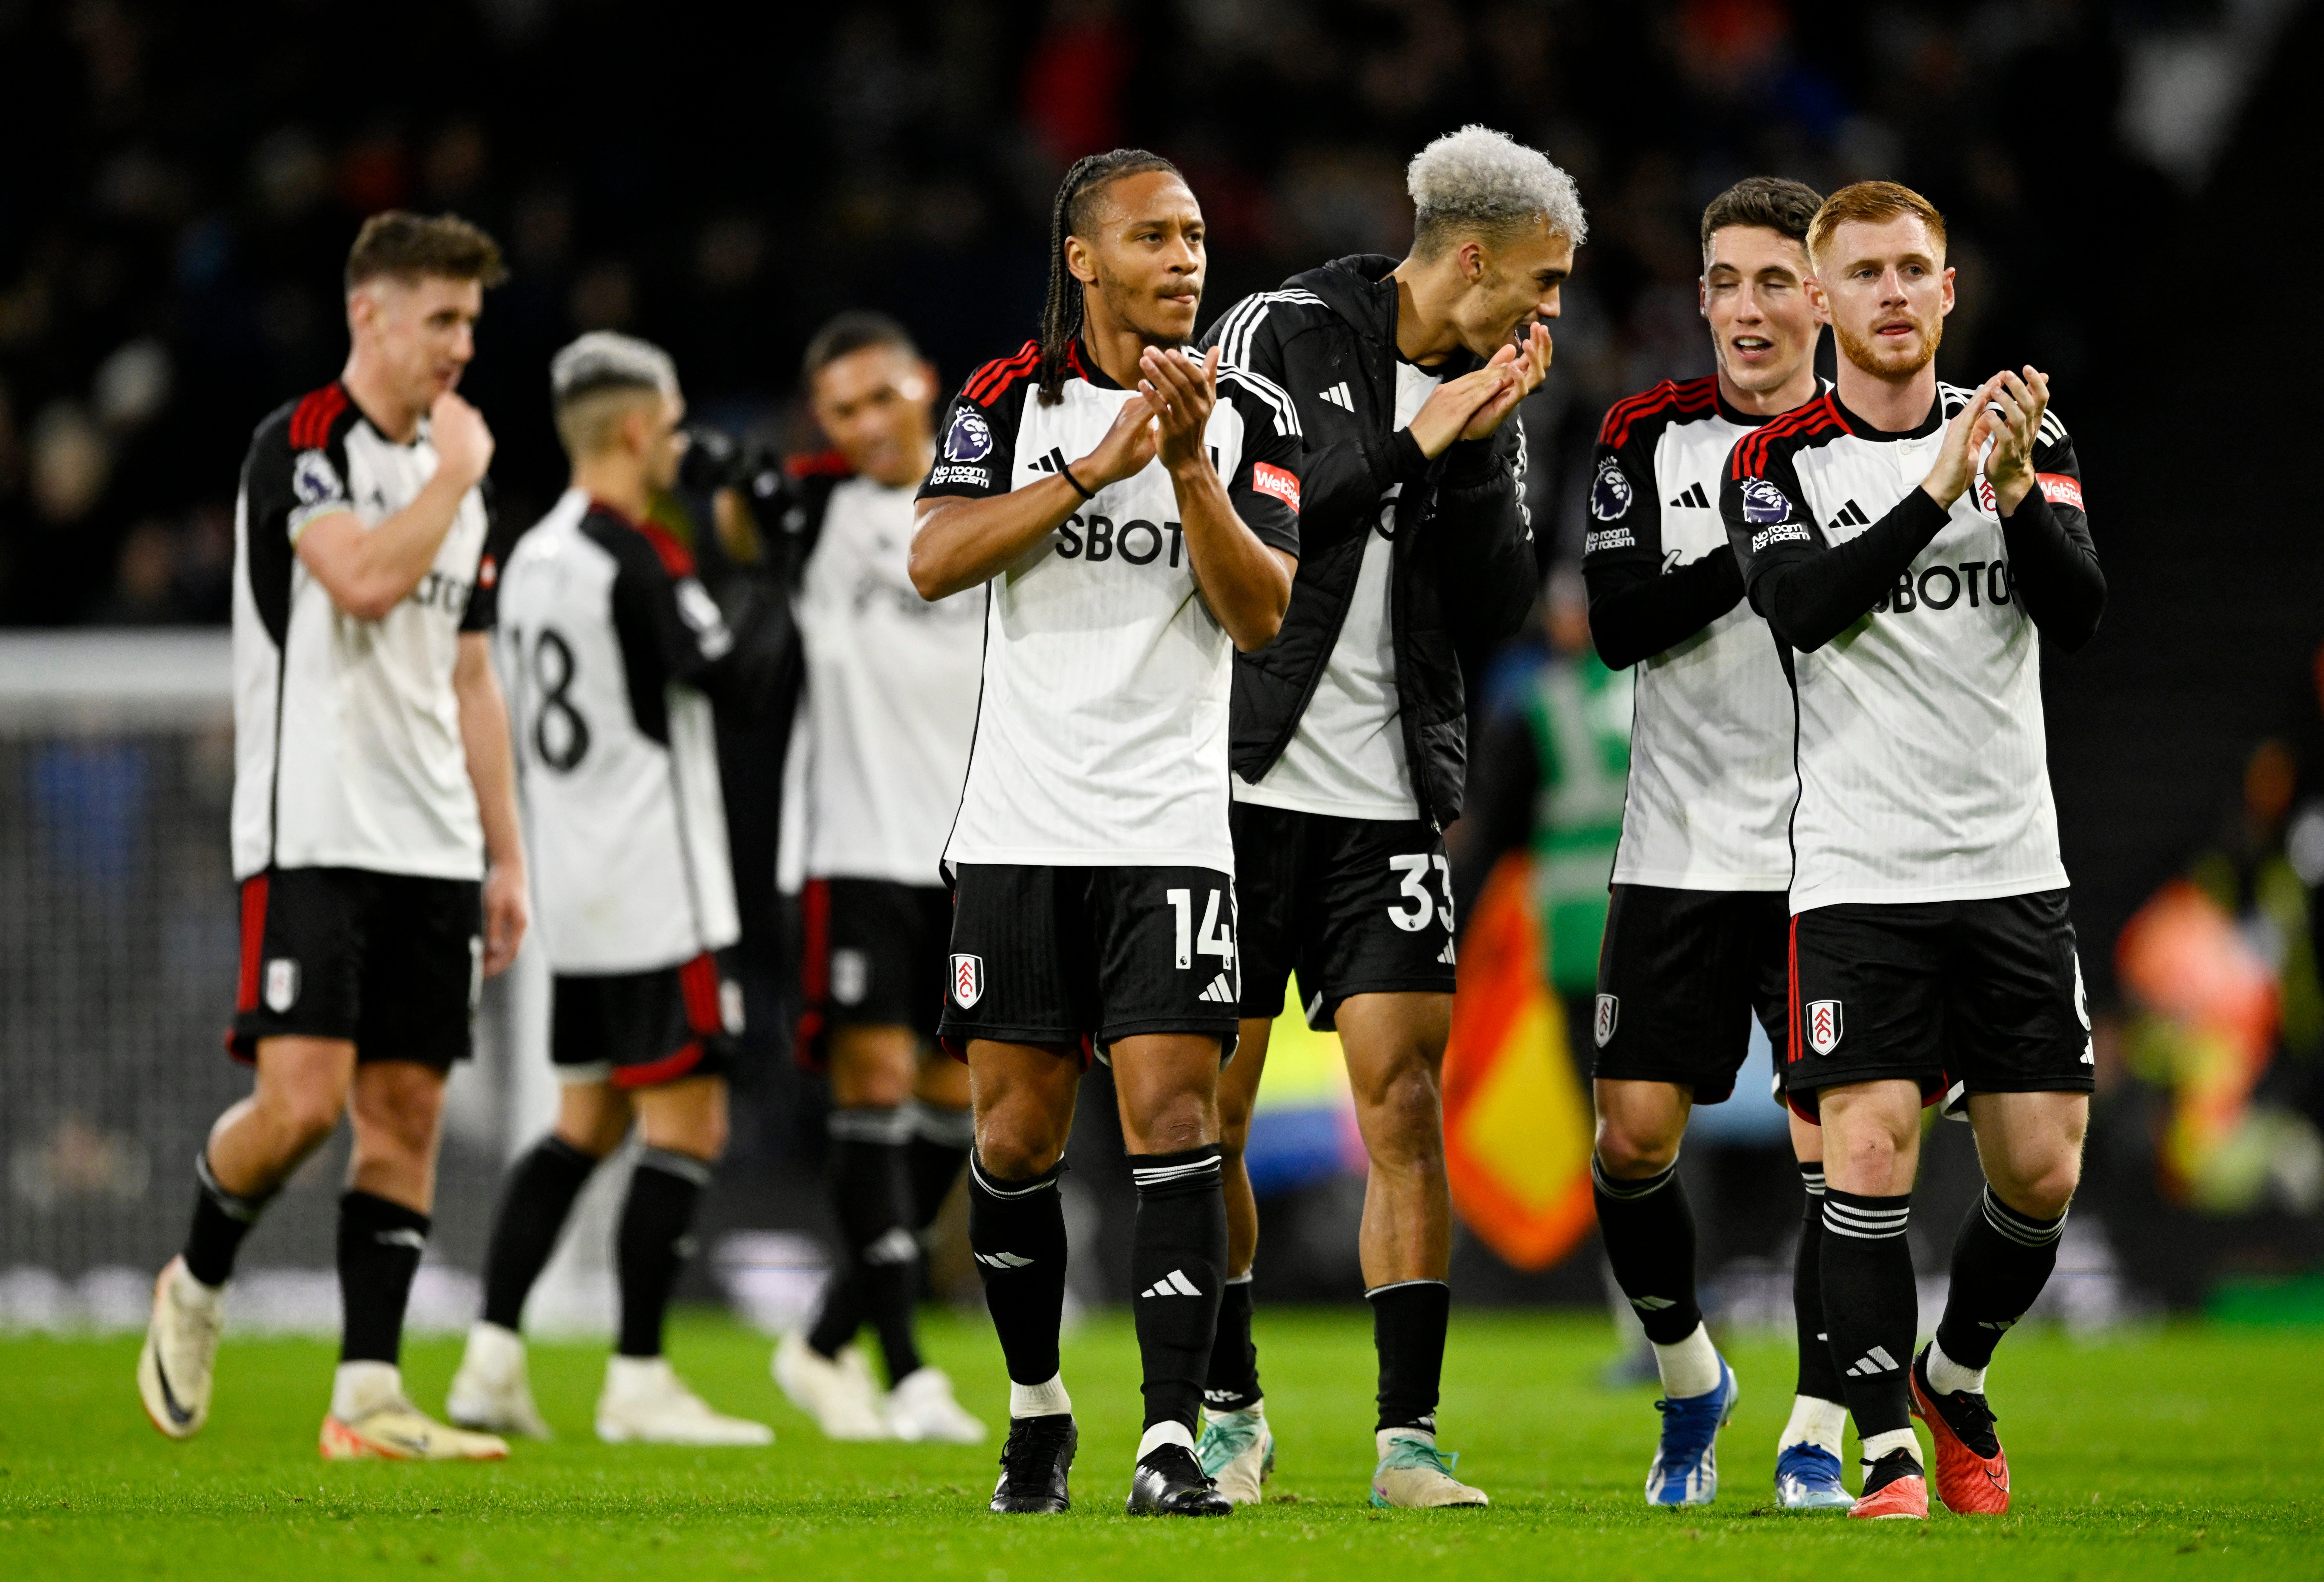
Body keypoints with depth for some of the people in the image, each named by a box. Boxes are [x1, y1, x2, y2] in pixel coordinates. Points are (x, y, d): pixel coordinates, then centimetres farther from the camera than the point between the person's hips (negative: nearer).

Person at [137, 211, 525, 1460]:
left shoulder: (460, 477, 16)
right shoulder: (299, 445, -6)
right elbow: (365, 577, -24)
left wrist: (506, 856, 16)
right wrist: (456, 473, -9)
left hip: (430, 845, 7)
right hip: (312, 832, -7)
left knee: (407, 1111, 1)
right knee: (304, 1099, -15)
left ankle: (368, 1397, 2)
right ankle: (195, 1286, 12)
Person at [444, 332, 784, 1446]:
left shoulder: (534, 556, 12)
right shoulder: (638, 560, -15)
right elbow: (733, 680, -18)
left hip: (578, 892, 9)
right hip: (656, 889, -9)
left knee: (588, 1120, 16)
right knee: (687, 1123, -4)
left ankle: (492, 1359, 10)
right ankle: (638, 1383, -5)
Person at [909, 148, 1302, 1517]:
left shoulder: (1252, 417, 4)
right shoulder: (1009, 399, 4)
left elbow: (1262, 615, -4)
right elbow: (935, 562, -10)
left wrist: (1190, 466, -17)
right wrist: (1097, 465, -17)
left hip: (1172, 830, -1)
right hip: (1022, 829, 1)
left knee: (1174, 1117, -12)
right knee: (1019, 1135, 5)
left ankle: (1174, 1441, -14)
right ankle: (1038, 1409, 23)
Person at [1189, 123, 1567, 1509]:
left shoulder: (1486, 407, 10)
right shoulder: (1282, 336, -4)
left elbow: (1497, 611, 3)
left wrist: (1480, 454, -9)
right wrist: (1410, 444, -14)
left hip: (1390, 802, 3)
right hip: (1250, 776, -3)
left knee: (1405, 1104, -7)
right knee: (1209, 1114, 1)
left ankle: (1410, 1436, -5)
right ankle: (1233, 1409, 17)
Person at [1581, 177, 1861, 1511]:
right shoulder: (1653, 438, 6)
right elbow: (1621, 623, -7)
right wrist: (1760, 549, -17)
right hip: (1681, 854, 2)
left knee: (1836, 1146, -8)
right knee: (1636, 1141, 0)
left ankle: (1816, 1438, 0)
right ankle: (1692, 1377, 25)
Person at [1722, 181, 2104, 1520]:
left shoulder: (2029, 438, 7)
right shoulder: (1779, 463, 1)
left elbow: (2082, 617, -4)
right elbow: (1803, 606, -17)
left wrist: (2017, 493, -21)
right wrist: (1933, 492, -26)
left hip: (2012, 869, 3)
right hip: (1858, 872, -3)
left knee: (2043, 1172, 2)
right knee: (1871, 1157, -14)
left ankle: (1958, 1378, 29)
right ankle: (1890, 1452, -5)